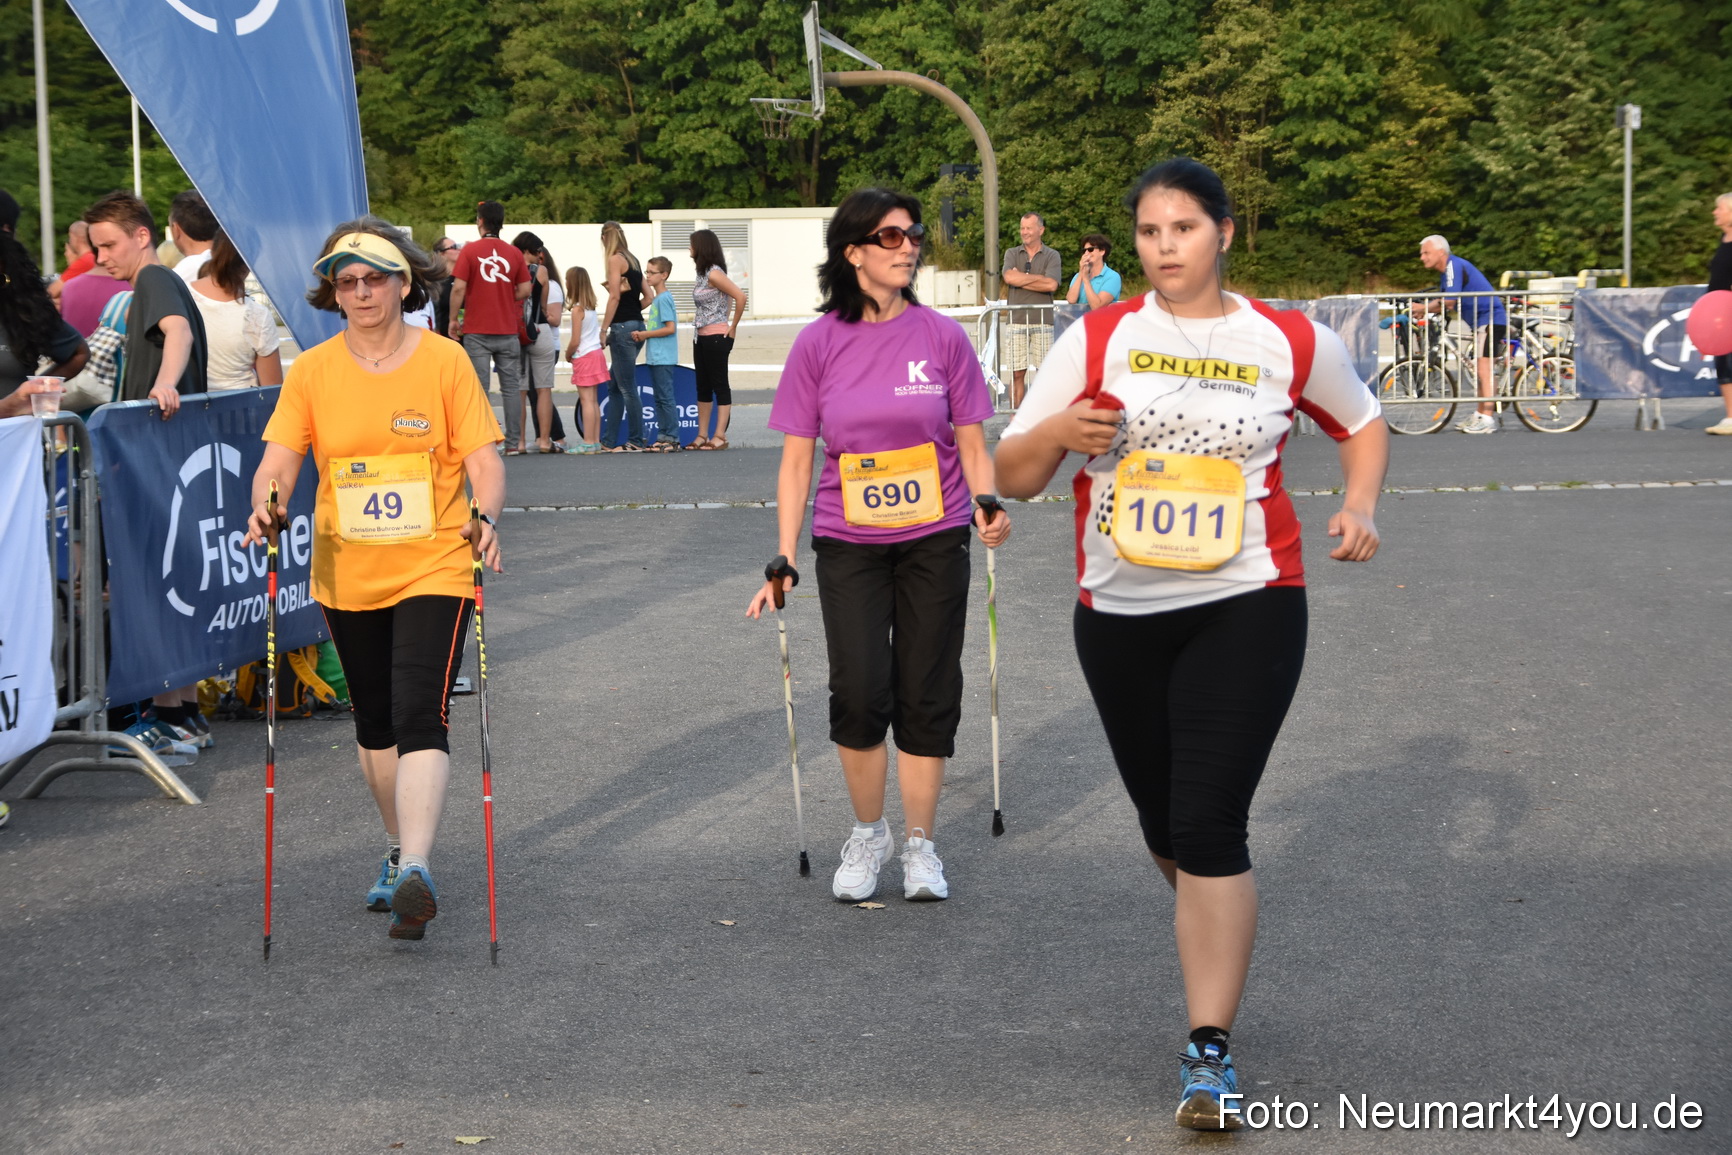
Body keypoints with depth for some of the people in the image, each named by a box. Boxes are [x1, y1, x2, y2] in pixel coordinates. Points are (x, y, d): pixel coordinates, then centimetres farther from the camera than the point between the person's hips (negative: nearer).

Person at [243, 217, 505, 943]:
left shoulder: (444, 361, -6)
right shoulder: (312, 371, 0)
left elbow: (482, 458, -8)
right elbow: (279, 458, -5)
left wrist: (486, 514, -28)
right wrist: (267, 505, -27)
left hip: (433, 570, -4)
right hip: (347, 576, 4)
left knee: (419, 718, -17)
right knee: (374, 724, 17)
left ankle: (415, 869, -21)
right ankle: (401, 849, 35)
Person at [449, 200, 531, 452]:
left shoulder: (470, 250, -5)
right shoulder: (514, 253, 4)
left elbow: (458, 288, -11)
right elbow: (525, 290, 3)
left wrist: (454, 320, -1)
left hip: (477, 330, -3)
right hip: (508, 330, 3)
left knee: (479, 388, -1)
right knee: (511, 387, 7)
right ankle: (514, 442, 6)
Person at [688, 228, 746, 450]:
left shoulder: (714, 274, -15)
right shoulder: (704, 273, 12)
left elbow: (740, 296, -22)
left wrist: (733, 327, -15)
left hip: (716, 337, -10)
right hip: (701, 337, 10)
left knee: (720, 385, -4)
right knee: (703, 387, 11)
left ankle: (720, 436, -1)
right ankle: (702, 436, 16)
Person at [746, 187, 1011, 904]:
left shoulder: (941, 336, -1)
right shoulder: (819, 344, -2)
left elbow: (972, 446, 5)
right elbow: (796, 457, 2)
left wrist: (991, 509, -14)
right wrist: (784, 559, -3)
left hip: (935, 540, 1)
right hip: (849, 544, 0)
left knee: (926, 695, 4)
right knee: (859, 694, -8)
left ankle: (920, 844, 18)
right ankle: (867, 833, 15)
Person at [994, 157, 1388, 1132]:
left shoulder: (1292, 342, 0)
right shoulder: (1097, 339, 1)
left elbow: (1363, 424, 19)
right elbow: (1011, 477, 1)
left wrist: (1361, 505, -1)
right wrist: (1057, 432, -20)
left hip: (1247, 605, -3)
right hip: (1119, 612, 3)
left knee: (1208, 824, -14)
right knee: (1165, 827, 15)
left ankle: (1211, 1048, -9)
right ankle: (1221, 946, 46)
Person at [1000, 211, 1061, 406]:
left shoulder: (1052, 256, 6)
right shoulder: (1012, 254, 12)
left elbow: (1052, 285, -10)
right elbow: (1009, 277, -7)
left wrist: (1021, 279, -5)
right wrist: (1038, 278, -5)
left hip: (1043, 321, -1)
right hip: (1017, 321, 1)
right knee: (1017, 373, -1)